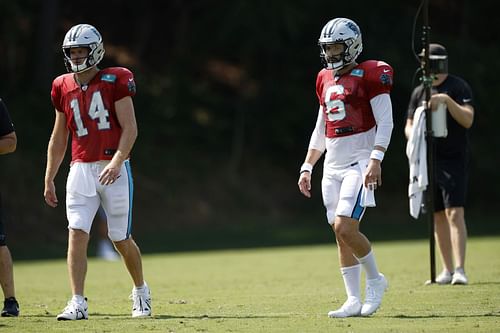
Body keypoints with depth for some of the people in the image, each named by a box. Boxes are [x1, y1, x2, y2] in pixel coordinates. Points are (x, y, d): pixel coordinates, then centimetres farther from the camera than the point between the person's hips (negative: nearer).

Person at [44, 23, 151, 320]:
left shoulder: (115, 81, -4)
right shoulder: (64, 88, 10)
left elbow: (130, 129, -8)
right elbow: (58, 139, 18)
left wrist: (117, 161, -23)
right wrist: (49, 180, 16)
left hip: (114, 170, -3)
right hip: (81, 170, 3)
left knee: (121, 238, 5)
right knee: (77, 234, -11)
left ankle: (141, 291, 29)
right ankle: (78, 303, -12)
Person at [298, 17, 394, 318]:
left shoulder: (369, 76, -7)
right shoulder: (325, 80, 15)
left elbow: (385, 122, -11)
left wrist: (376, 160, -21)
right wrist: (307, 167, 19)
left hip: (359, 162, -7)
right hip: (333, 165, 7)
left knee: (345, 228, -18)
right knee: (341, 234, 5)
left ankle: (375, 280, 4)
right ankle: (354, 301, 10)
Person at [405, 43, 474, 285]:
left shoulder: (459, 87, -5)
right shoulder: (419, 92, 11)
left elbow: (467, 120, -16)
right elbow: (409, 125, 16)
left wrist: (447, 100, -29)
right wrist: (414, 136, -7)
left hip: (454, 160, -5)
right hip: (428, 160, 6)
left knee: (455, 212, -15)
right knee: (438, 216, 8)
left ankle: (460, 270, -20)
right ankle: (447, 270, 14)